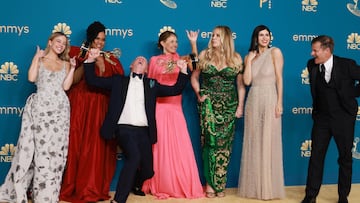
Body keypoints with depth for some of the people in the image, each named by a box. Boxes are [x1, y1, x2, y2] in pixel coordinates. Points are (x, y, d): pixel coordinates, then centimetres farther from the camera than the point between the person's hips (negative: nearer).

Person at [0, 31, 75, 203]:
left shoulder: (65, 64, 15)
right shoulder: (39, 60, 10)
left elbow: (66, 86, 3)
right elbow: (31, 78, -7)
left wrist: (72, 68, 0)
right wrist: (37, 57, -3)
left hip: (60, 109, 2)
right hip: (41, 107, -2)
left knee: (56, 150, 0)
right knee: (41, 150, -3)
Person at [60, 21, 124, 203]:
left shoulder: (109, 58, 14)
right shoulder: (77, 53, 6)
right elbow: (72, 80, -6)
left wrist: (102, 64, -6)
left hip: (100, 107, 2)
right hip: (79, 105, -2)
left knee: (97, 146, -3)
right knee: (76, 143, -6)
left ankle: (94, 188, 3)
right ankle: (71, 187, 2)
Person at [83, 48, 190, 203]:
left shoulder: (151, 84, 19)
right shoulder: (118, 81, 15)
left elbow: (175, 90, 13)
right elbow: (92, 80, 10)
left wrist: (183, 71, 2)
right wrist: (91, 60, -2)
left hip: (143, 131, 4)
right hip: (124, 129, -3)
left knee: (147, 170, 3)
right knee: (134, 156, -31)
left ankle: (134, 184, 41)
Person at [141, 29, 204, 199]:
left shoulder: (179, 59, 11)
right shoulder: (154, 60, 6)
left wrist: (193, 43, -11)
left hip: (175, 107, 2)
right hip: (159, 107, -2)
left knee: (179, 146, 1)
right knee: (161, 145, 0)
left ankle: (183, 185, 11)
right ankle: (161, 186, 9)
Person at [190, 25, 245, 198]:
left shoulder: (236, 58, 3)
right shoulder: (204, 55, 4)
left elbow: (241, 84, 4)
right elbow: (194, 77, 11)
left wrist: (240, 106, -2)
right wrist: (198, 94, -2)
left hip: (228, 106, 0)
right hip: (208, 104, 0)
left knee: (224, 144, 2)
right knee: (210, 142, -4)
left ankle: (220, 184, 10)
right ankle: (210, 184, 3)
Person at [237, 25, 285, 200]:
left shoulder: (275, 52, -1)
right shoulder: (249, 56, 12)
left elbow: (279, 78, -5)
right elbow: (247, 81, 1)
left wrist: (279, 103, -10)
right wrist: (249, 60, -2)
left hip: (269, 100, -4)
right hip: (253, 101, 4)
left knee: (269, 143, -1)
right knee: (253, 143, 6)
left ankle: (269, 187, 8)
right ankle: (254, 186, 16)